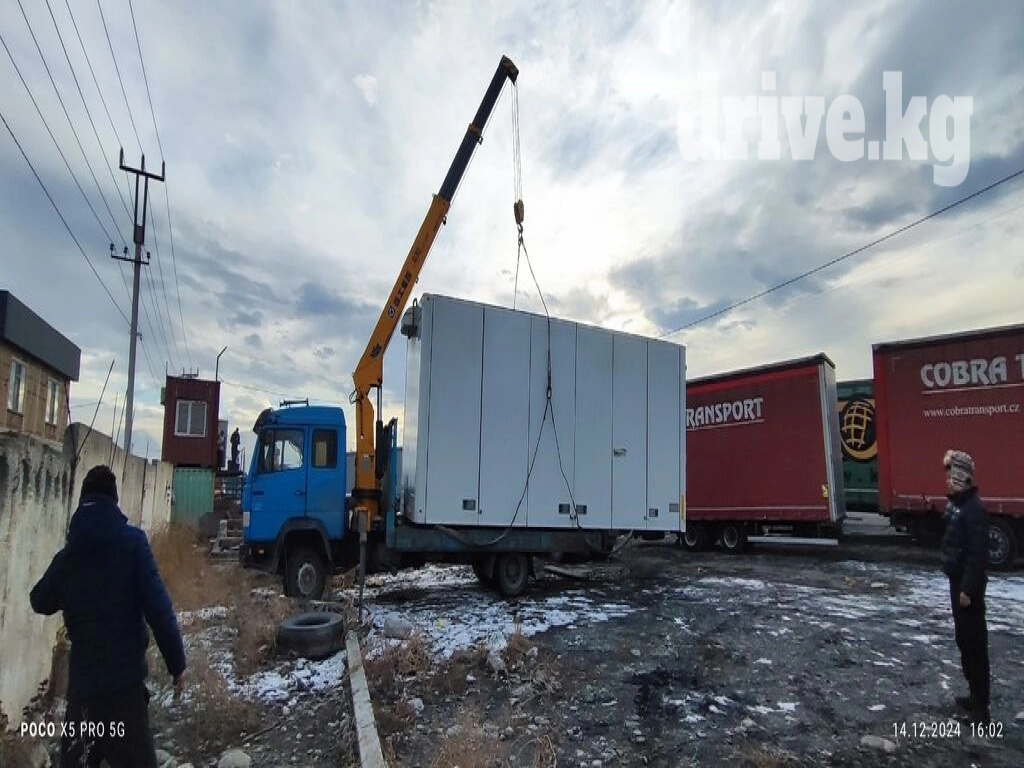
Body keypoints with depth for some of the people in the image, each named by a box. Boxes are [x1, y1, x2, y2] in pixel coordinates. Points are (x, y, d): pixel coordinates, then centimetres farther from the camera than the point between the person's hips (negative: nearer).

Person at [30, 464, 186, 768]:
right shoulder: (133, 542, -10)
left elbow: (41, 602, 23)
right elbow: (158, 609, -15)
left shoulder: (67, 554, 4)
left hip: (82, 679, 5)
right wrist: (177, 665, -6)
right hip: (125, 677, -4)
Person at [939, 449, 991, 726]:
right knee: (963, 640, 18)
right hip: (957, 581, 10)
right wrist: (958, 584, 19)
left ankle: (981, 708, 7)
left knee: (974, 643, -2)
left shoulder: (974, 509, -20)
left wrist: (968, 589, -22)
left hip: (968, 585, -10)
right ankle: (976, 695, 31)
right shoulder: (956, 504, 10)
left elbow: (979, 554, -23)